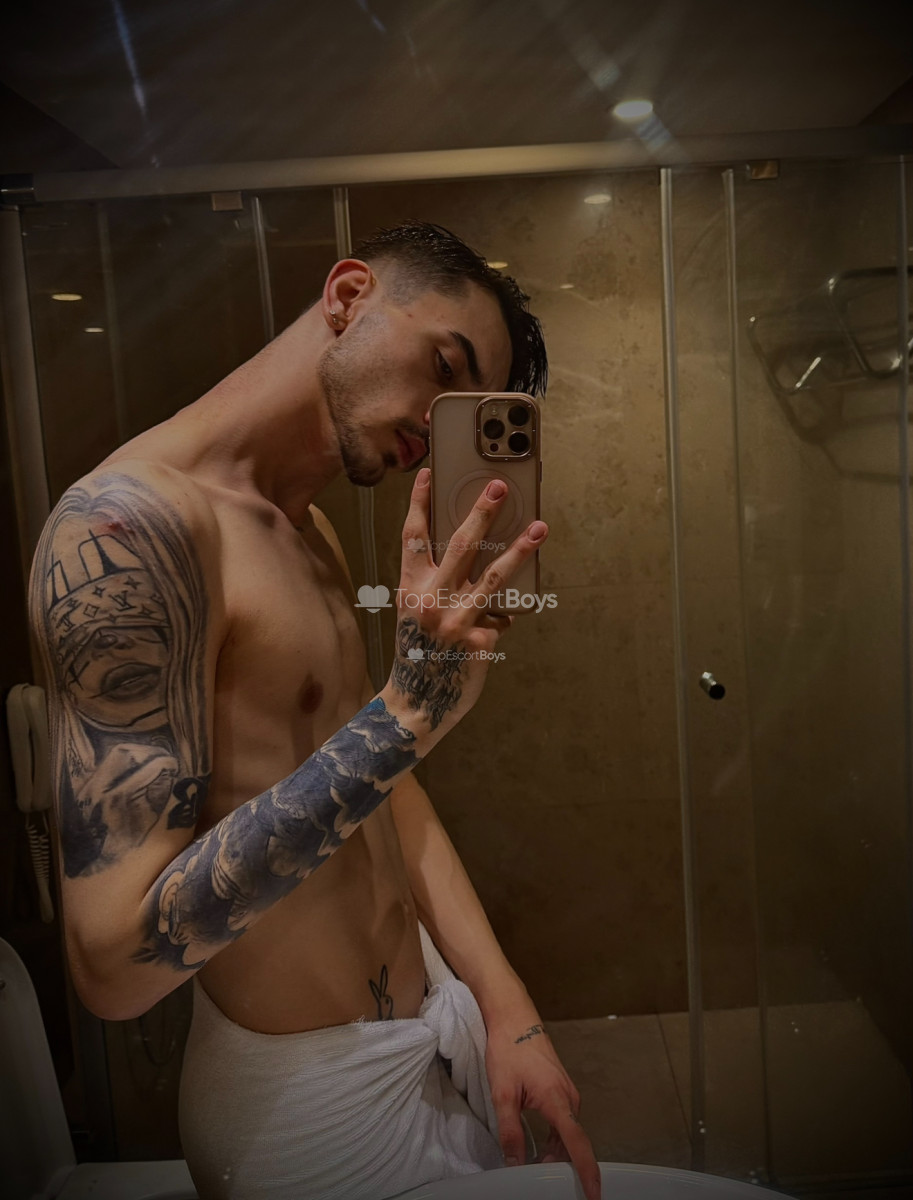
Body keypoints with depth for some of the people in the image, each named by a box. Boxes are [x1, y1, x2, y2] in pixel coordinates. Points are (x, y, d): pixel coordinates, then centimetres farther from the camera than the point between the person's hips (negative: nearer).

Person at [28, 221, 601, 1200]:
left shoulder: (307, 530, 6)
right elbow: (114, 959, -27)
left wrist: (504, 1007, 2)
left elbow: (379, 789, 7)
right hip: (310, 1096, -8)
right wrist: (403, 711, -33)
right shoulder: (127, 524, -24)